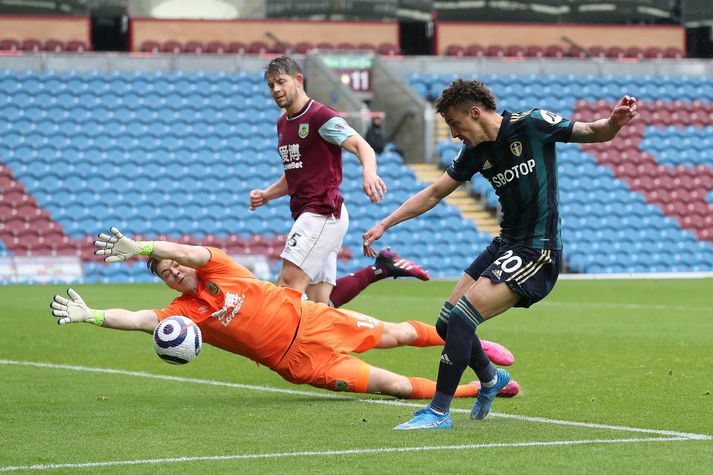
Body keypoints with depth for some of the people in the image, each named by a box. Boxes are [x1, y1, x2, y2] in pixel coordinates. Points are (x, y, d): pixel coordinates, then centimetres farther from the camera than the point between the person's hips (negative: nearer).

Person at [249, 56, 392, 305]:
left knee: (289, 282, -20)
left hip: (324, 212, -9)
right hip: (306, 215, 9)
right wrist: (265, 195, 11)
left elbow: (361, 146, -21)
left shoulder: (320, 116, -8)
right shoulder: (283, 123, 19)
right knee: (318, 302, 3)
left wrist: (369, 173, -43)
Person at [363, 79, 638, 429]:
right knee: (446, 324, 8)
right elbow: (434, 193, 15)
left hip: (537, 251, -8)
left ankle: (439, 412, -11)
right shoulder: (475, 152, 6)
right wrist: (385, 224, 10)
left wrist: (614, 122, -28)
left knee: (462, 317, -18)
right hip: (505, 244, 8)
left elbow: (593, 133, -5)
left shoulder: (531, 125, -12)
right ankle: (490, 378, 37)